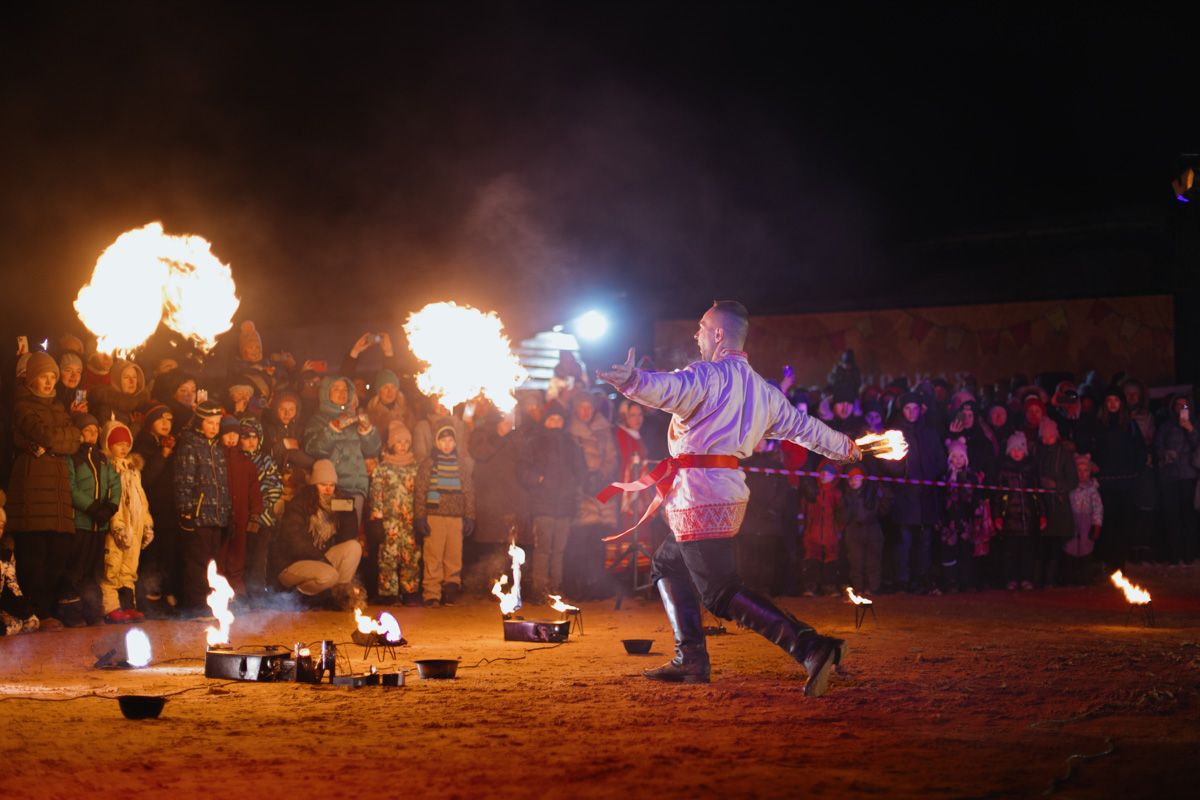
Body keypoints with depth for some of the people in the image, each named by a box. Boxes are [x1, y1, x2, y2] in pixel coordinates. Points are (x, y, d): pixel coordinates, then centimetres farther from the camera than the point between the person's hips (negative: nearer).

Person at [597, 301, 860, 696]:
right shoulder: (760, 389, 18)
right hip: (730, 492, 9)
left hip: (700, 495, -9)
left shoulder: (708, 375, -8)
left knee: (721, 593, -11)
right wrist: (843, 446, 47)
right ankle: (690, 658, 17)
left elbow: (671, 388, -30)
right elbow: (801, 425, 30)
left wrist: (632, 380, -49)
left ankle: (811, 647, -24)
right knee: (667, 563, 23)